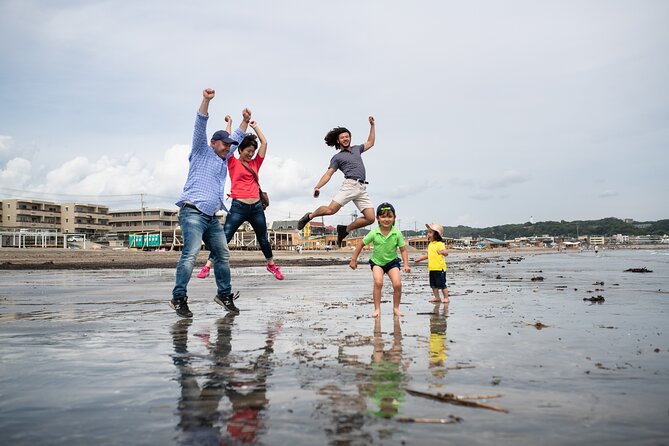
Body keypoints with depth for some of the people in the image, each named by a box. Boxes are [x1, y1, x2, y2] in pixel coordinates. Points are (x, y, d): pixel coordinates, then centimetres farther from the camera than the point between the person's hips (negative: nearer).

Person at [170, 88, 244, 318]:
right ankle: (178, 298, -16)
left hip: (212, 217, 8)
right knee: (190, 254, -19)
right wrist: (206, 100, -16)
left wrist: (245, 121, 36)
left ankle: (224, 294, 19)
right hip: (193, 212, -8)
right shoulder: (202, 152, 6)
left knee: (223, 255, 8)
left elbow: (236, 138, 39)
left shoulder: (223, 158, 25)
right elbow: (200, 126, -7)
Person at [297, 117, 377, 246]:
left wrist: (372, 125, 34)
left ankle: (345, 229, 9)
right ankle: (309, 216, 8)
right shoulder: (337, 157, 11)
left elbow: (370, 142, 39)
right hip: (350, 185, -5)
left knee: (370, 219, -8)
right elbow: (328, 174, 4)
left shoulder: (356, 149, 26)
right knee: (331, 209, -21)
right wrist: (317, 187, -10)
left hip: (362, 189, 5)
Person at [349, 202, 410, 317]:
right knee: (378, 282, -22)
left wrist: (406, 264, -19)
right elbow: (361, 244, -5)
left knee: (397, 284, -14)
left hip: (392, 261, 1)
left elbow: (403, 249, -8)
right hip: (377, 261, -1)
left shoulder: (397, 233, -17)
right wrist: (353, 260, -2)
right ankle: (377, 309, -10)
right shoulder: (374, 233, -18)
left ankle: (396, 308, 8)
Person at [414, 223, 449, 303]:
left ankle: (446, 298, 9)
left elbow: (446, 252, -25)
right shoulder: (430, 244, 14)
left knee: (442, 284, -1)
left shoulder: (440, 244, -13)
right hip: (431, 269, 8)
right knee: (433, 285, 12)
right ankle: (437, 297, 22)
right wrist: (419, 259, 29)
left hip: (440, 268, -8)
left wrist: (442, 252, -46)